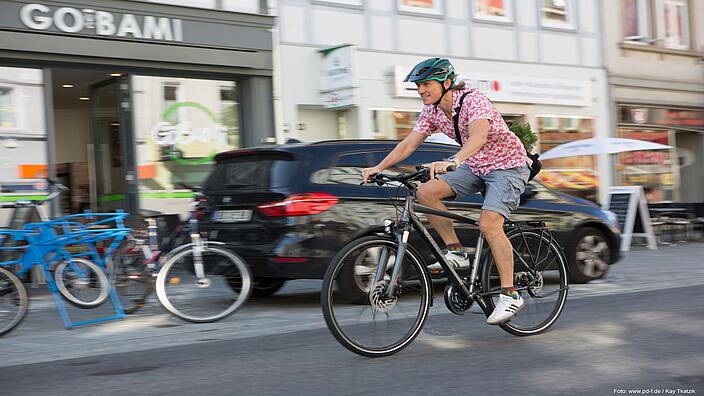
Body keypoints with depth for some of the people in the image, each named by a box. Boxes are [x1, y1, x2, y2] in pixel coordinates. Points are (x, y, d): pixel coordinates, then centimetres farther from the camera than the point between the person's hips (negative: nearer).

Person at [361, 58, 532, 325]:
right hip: (475, 166, 7)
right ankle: (456, 253, -3)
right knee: (426, 192, -13)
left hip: (508, 165, -7)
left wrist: (453, 161, -60)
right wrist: (379, 167, -18)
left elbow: (478, 136, -44)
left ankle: (510, 295, -16)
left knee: (488, 224, -25)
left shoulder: (473, 100, -25)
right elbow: (408, 144, -5)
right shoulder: (432, 111, -2)